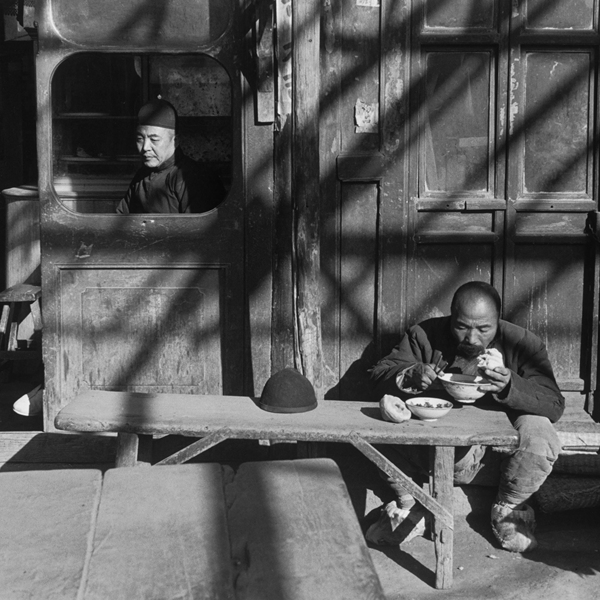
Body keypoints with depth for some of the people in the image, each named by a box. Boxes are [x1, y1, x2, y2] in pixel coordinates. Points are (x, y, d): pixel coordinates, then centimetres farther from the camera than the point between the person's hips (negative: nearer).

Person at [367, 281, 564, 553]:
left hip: (497, 447, 0)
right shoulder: (425, 335, -7)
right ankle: (409, 507, 4)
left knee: (537, 430, -30)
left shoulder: (523, 344, -11)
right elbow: (379, 374, -7)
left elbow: (554, 405, -18)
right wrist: (412, 375, -30)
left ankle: (508, 510, 2)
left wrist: (511, 386, -38)